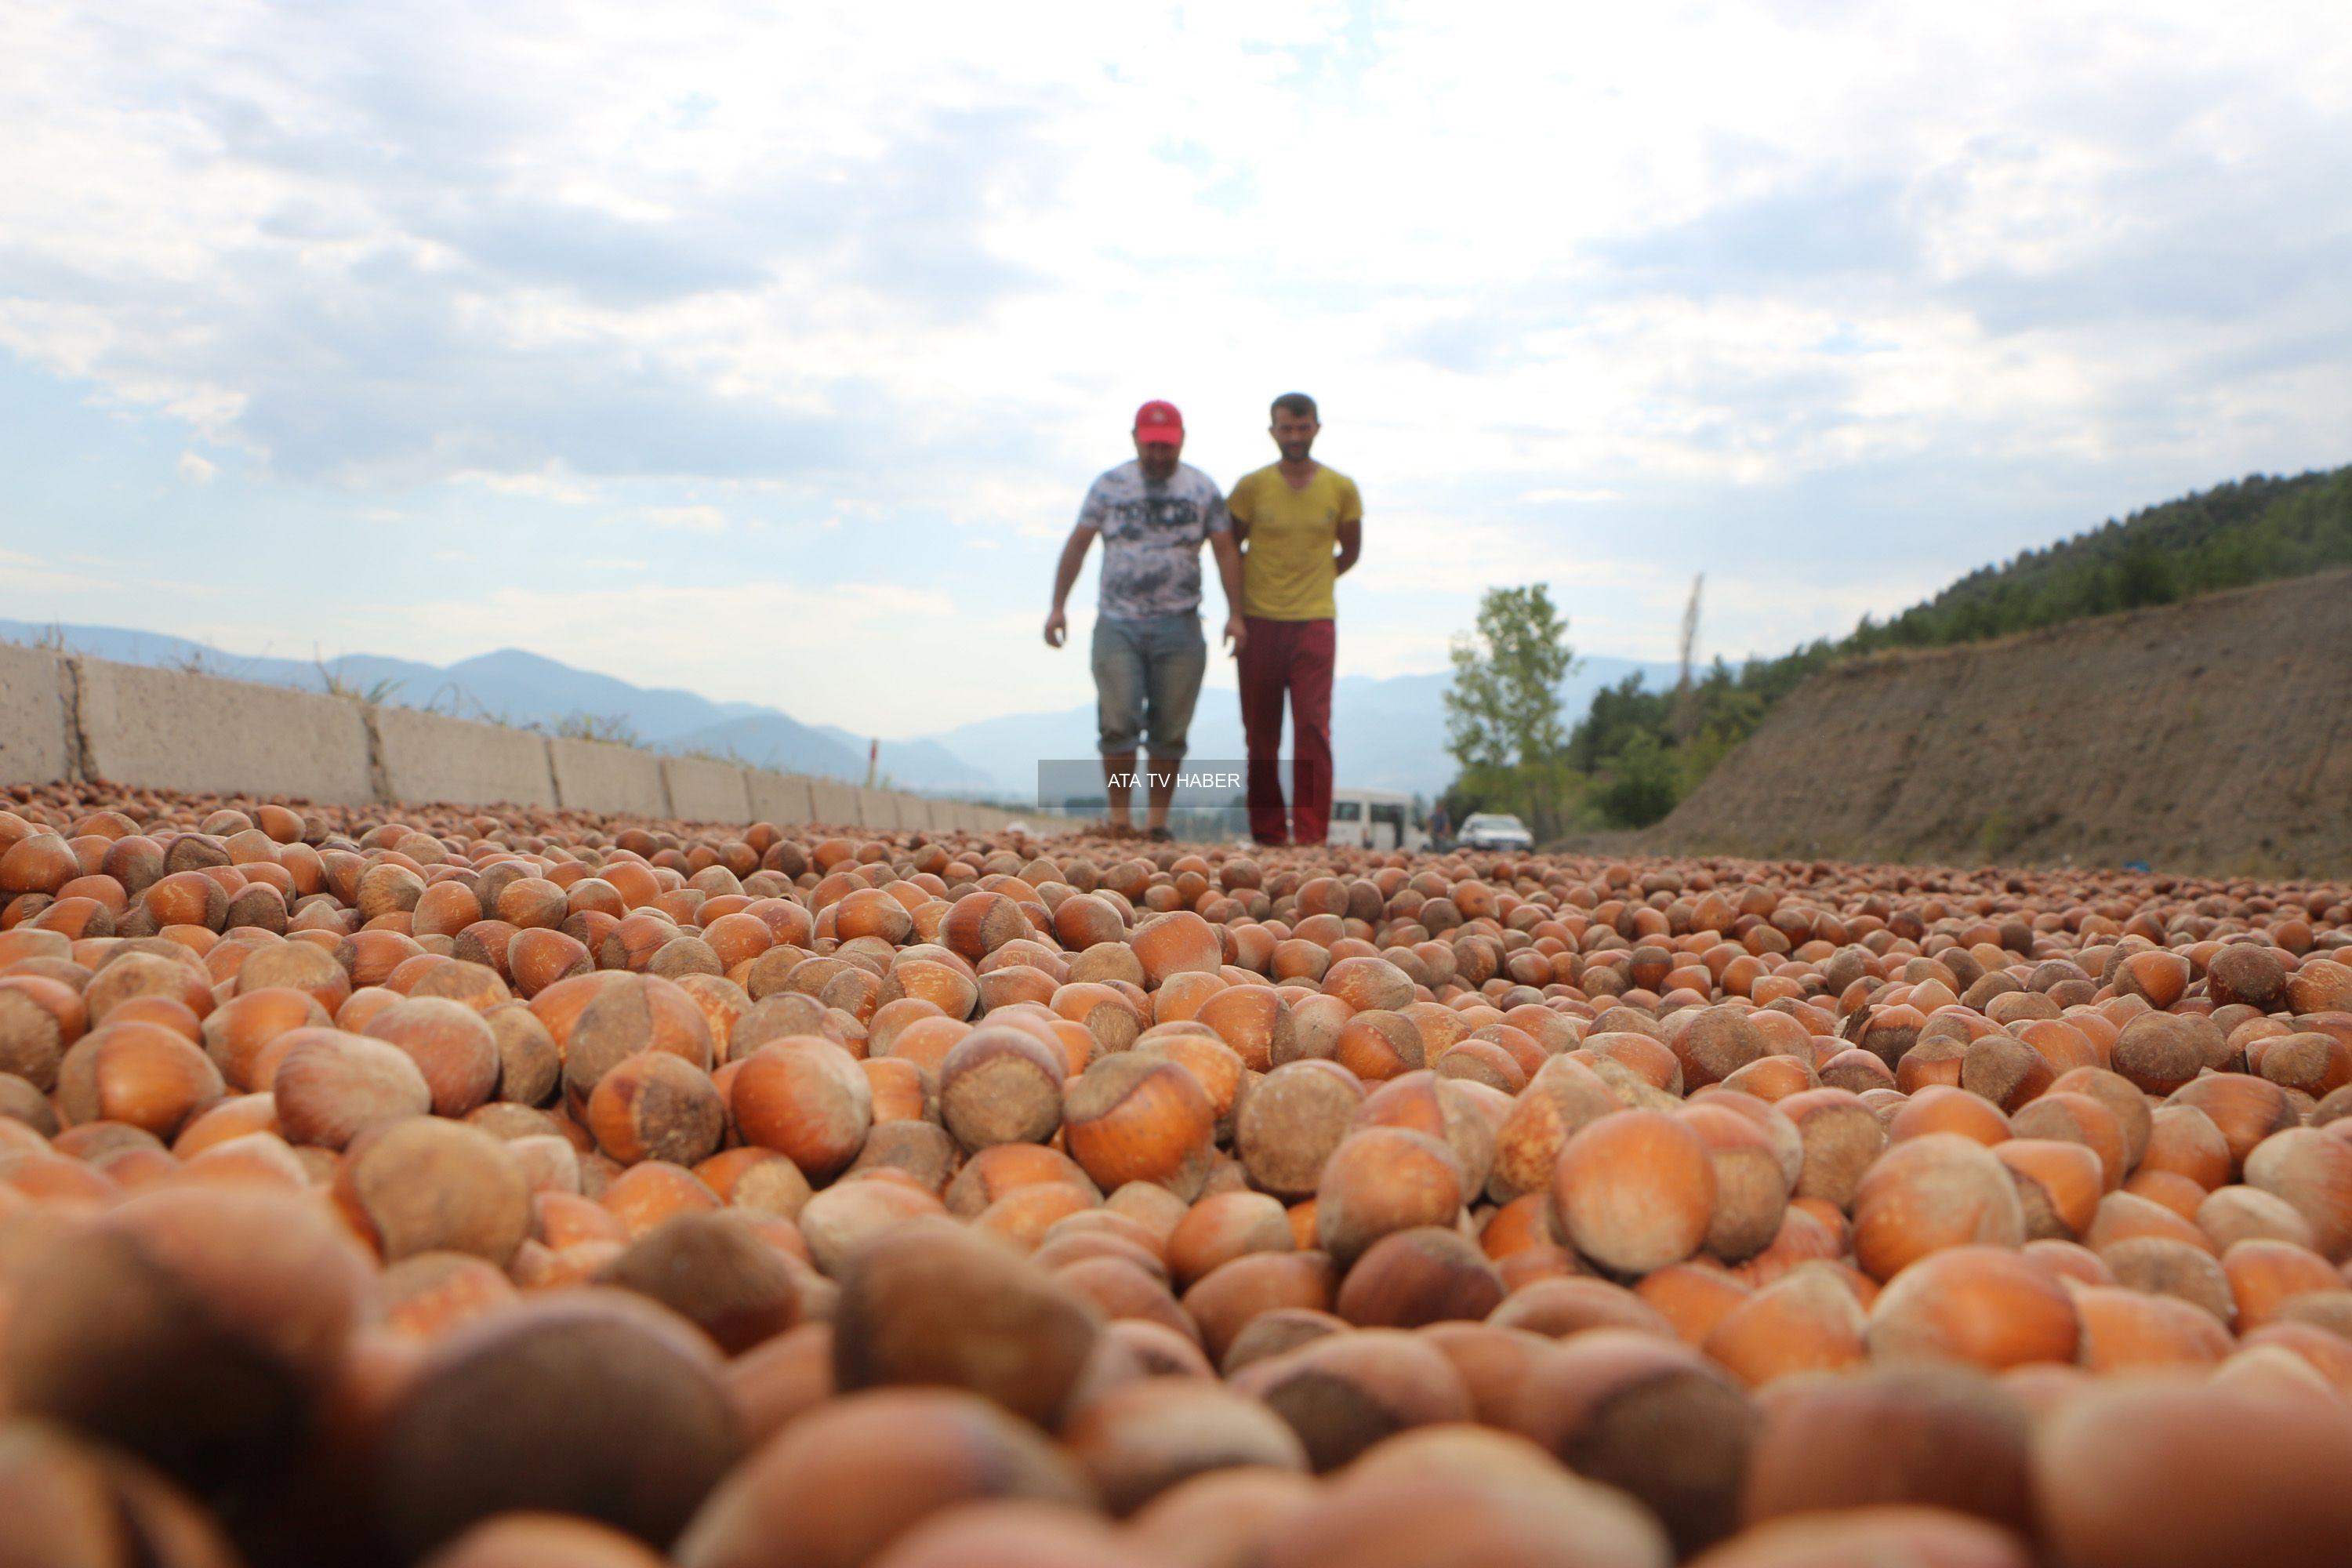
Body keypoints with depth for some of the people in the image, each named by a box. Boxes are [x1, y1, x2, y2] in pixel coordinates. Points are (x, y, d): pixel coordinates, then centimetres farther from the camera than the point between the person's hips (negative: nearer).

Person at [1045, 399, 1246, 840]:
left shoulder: (1203, 489, 8)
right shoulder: (1109, 486, 8)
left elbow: (1226, 551, 6)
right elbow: (1077, 545, 10)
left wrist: (1235, 614, -3)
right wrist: (1058, 607, 4)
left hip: (1179, 625, 0)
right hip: (1117, 622, 0)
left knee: (1170, 729, 1)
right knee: (1118, 722, -8)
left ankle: (1157, 820, 9)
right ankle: (1119, 817, -2)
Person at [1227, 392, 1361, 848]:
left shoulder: (1341, 489, 4)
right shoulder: (1252, 487, 2)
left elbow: (1350, 551, 17)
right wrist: (1239, 609, 9)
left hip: (1314, 622, 0)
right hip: (1259, 622, 1)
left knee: (1313, 728, -9)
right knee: (1261, 735, 3)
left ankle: (1311, 833, -8)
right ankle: (1267, 833, 10)